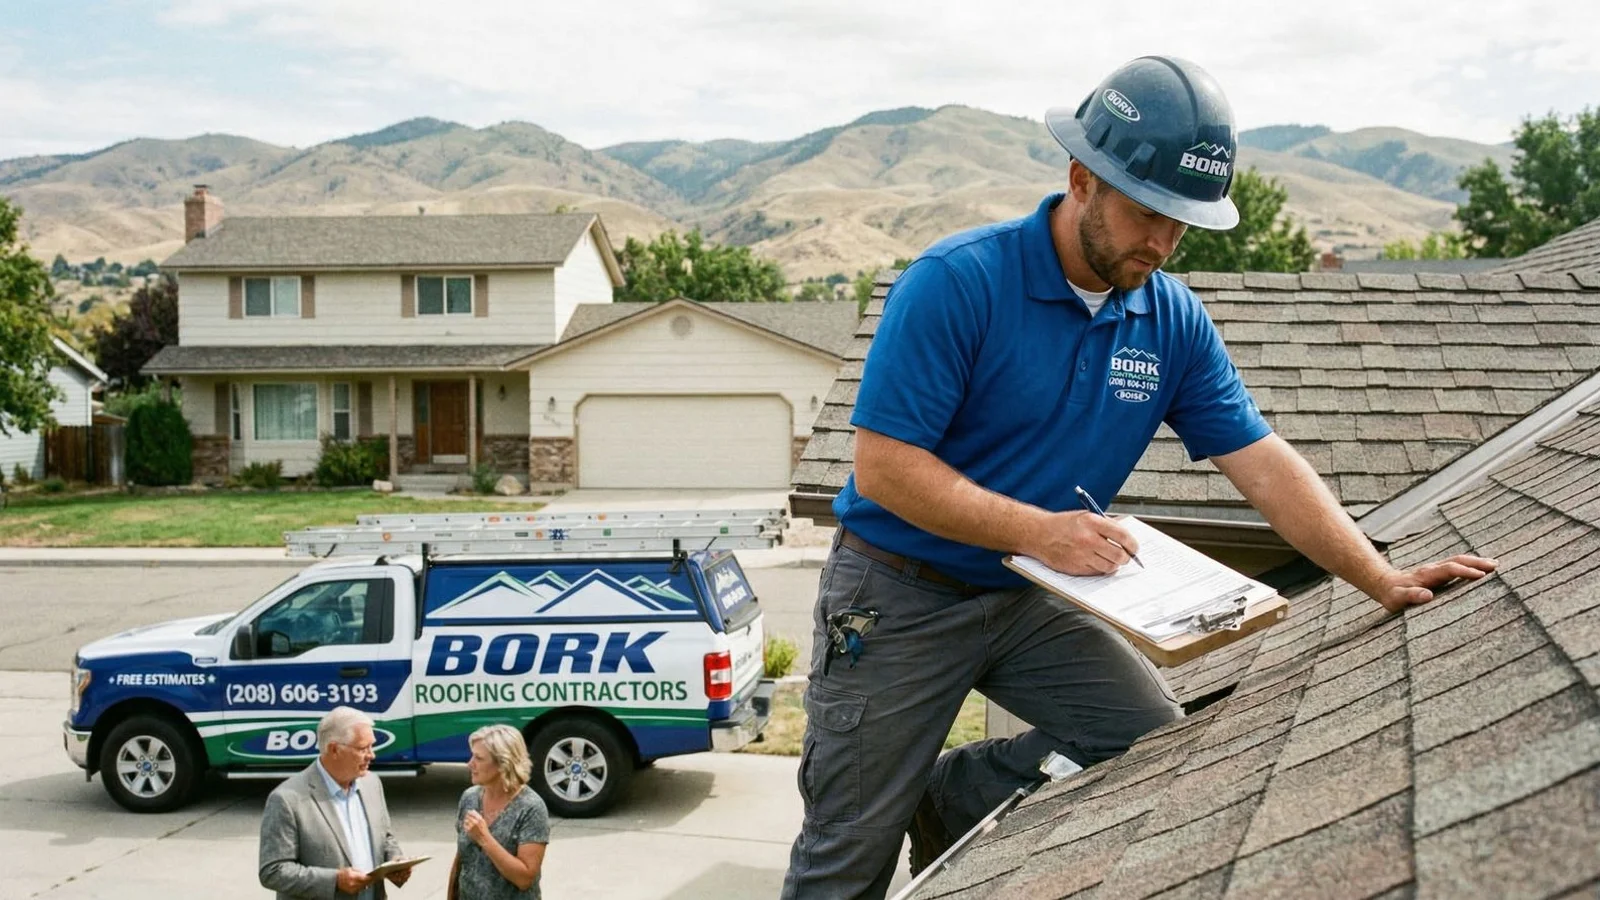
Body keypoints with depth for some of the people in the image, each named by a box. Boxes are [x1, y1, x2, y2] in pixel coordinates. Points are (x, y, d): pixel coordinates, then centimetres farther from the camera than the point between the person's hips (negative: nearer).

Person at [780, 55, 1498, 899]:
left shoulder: (1175, 322, -2)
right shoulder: (955, 282, -20)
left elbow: (1264, 465, -3)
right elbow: (882, 466, -21)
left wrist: (1383, 582, -13)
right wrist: (1038, 530, -27)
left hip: (1031, 602, 5)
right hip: (897, 596, -5)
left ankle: (948, 797, 11)